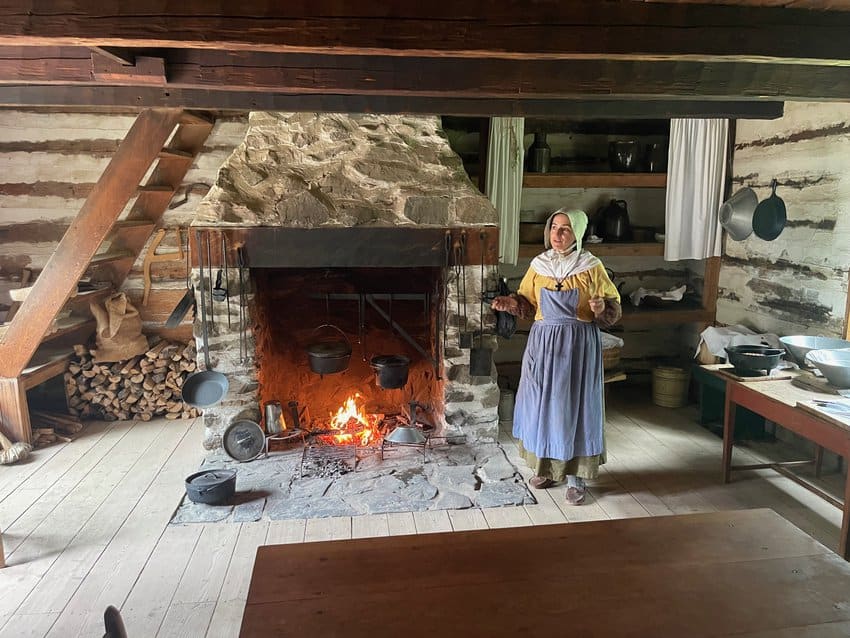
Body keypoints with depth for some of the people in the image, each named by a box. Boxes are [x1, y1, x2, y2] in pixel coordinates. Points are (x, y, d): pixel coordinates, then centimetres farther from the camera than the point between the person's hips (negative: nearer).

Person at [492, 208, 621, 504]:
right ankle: (547, 467, 27)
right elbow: (528, 303, 13)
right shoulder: (538, 265, 4)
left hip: (579, 345, -3)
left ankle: (575, 477, 13)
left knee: (574, 405, 1)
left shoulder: (592, 267, -5)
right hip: (543, 342, 4)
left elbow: (613, 305, 0)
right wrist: (509, 302, -6)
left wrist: (602, 308, -21)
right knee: (542, 403, 9)